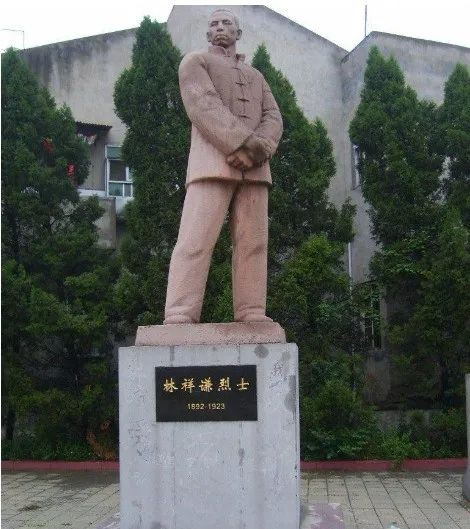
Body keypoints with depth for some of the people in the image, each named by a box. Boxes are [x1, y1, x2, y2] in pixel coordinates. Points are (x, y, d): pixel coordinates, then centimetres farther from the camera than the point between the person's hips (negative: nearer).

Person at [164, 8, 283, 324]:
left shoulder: (256, 77, 28)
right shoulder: (195, 62, 14)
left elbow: (273, 119, 12)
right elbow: (205, 107, -5)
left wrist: (257, 150, -11)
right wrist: (242, 145, -17)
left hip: (254, 167, 5)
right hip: (213, 161, -5)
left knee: (253, 243, -3)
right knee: (197, 240, -15)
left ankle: (253, 318, -5)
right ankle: (179, 319, -19)